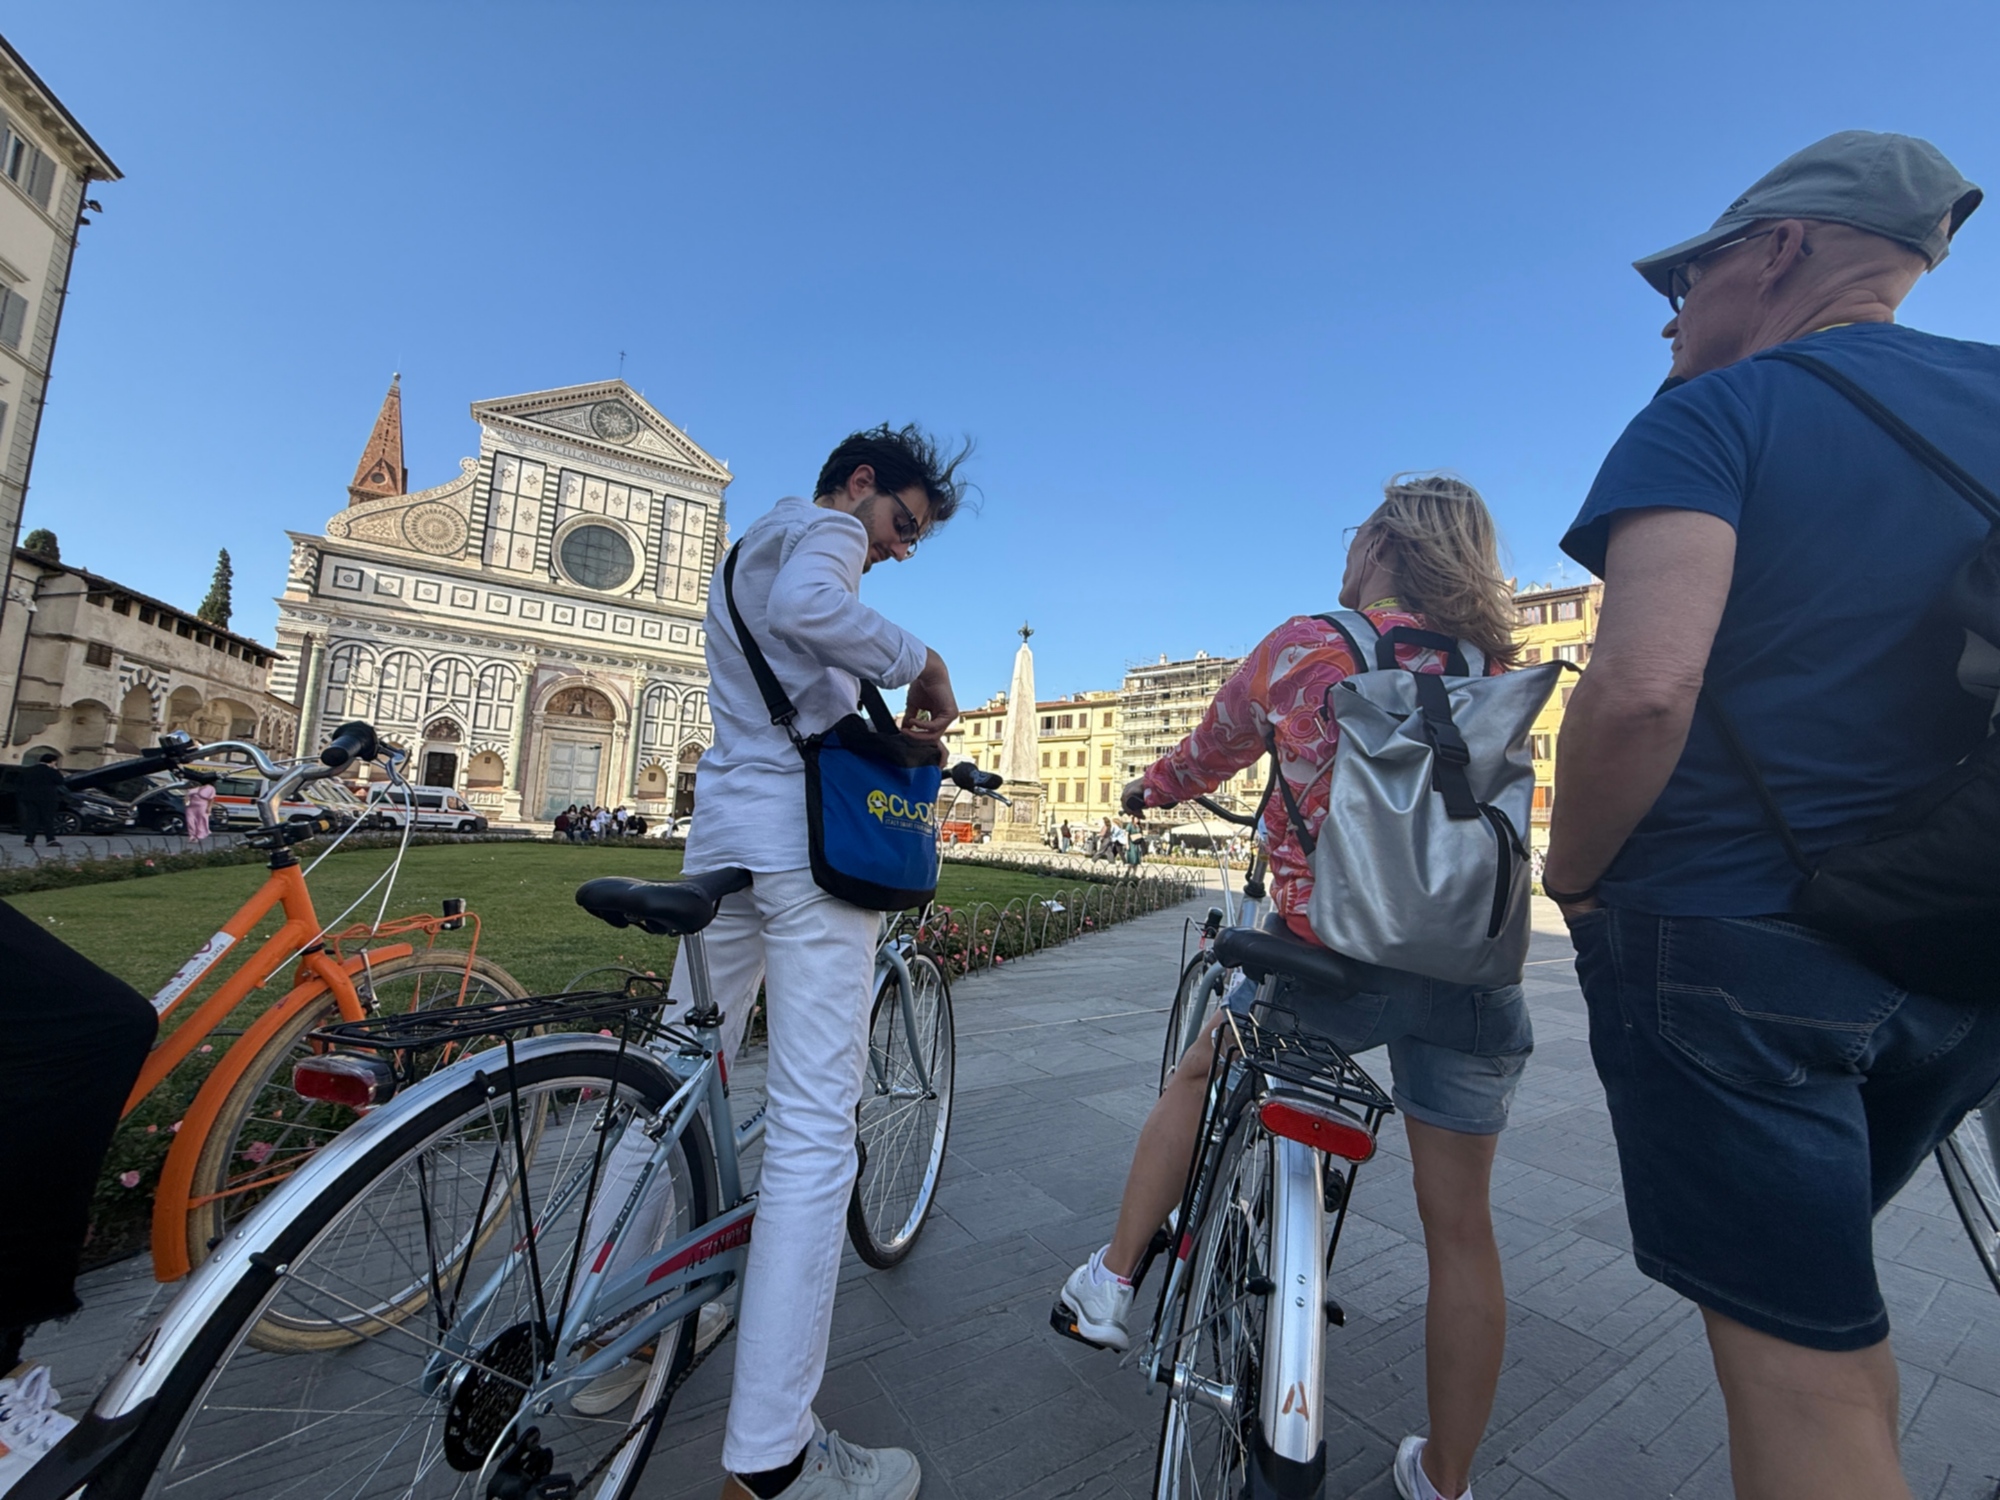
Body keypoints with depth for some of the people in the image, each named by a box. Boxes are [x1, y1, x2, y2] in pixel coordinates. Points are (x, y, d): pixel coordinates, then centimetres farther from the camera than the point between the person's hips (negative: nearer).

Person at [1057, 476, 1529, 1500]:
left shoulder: (1303, 646, -3)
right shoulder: (1489, 674, 9)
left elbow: (1210, 752, 10)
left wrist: (1149, 788, 31)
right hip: (1476, 976, 4)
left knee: (1198, 1075, 23)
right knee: (1460, 1228, 17)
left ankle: (1111, 1283, 32)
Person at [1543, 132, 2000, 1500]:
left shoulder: (1713, 417, -9)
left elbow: (1643, 688, -26)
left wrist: (1575, 878, -9)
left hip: (1720, 940, -7)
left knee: (1802, 1375, 4)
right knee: (1829, 1320, 27)